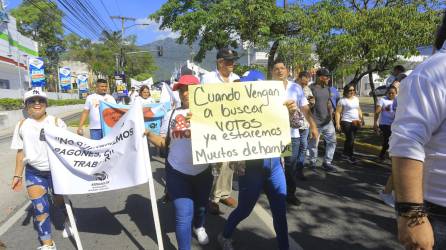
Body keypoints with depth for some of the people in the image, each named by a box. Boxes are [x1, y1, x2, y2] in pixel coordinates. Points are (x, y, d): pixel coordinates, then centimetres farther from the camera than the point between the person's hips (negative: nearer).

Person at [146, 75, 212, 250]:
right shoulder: (171, 115, 0)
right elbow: (162, 142, 3)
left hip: (202, 171, 1)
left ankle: (199, 227, 58)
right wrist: (147, 133, -13)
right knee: (184, 214, -6)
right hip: (177, 172, -1)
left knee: (201, 206, 24)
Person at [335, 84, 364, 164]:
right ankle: (350, 156, 2)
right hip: (346, 122, -6)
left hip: (355, 122, 7)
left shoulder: (356, 99, 12)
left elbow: (359, 110, 22)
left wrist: (361, 119, 14)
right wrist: (337, 123, -16)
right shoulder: (342, 100, -9)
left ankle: (345, 153, 27)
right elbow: (338, 112, -11)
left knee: (349, 139, 13)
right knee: (351, 139, -9)